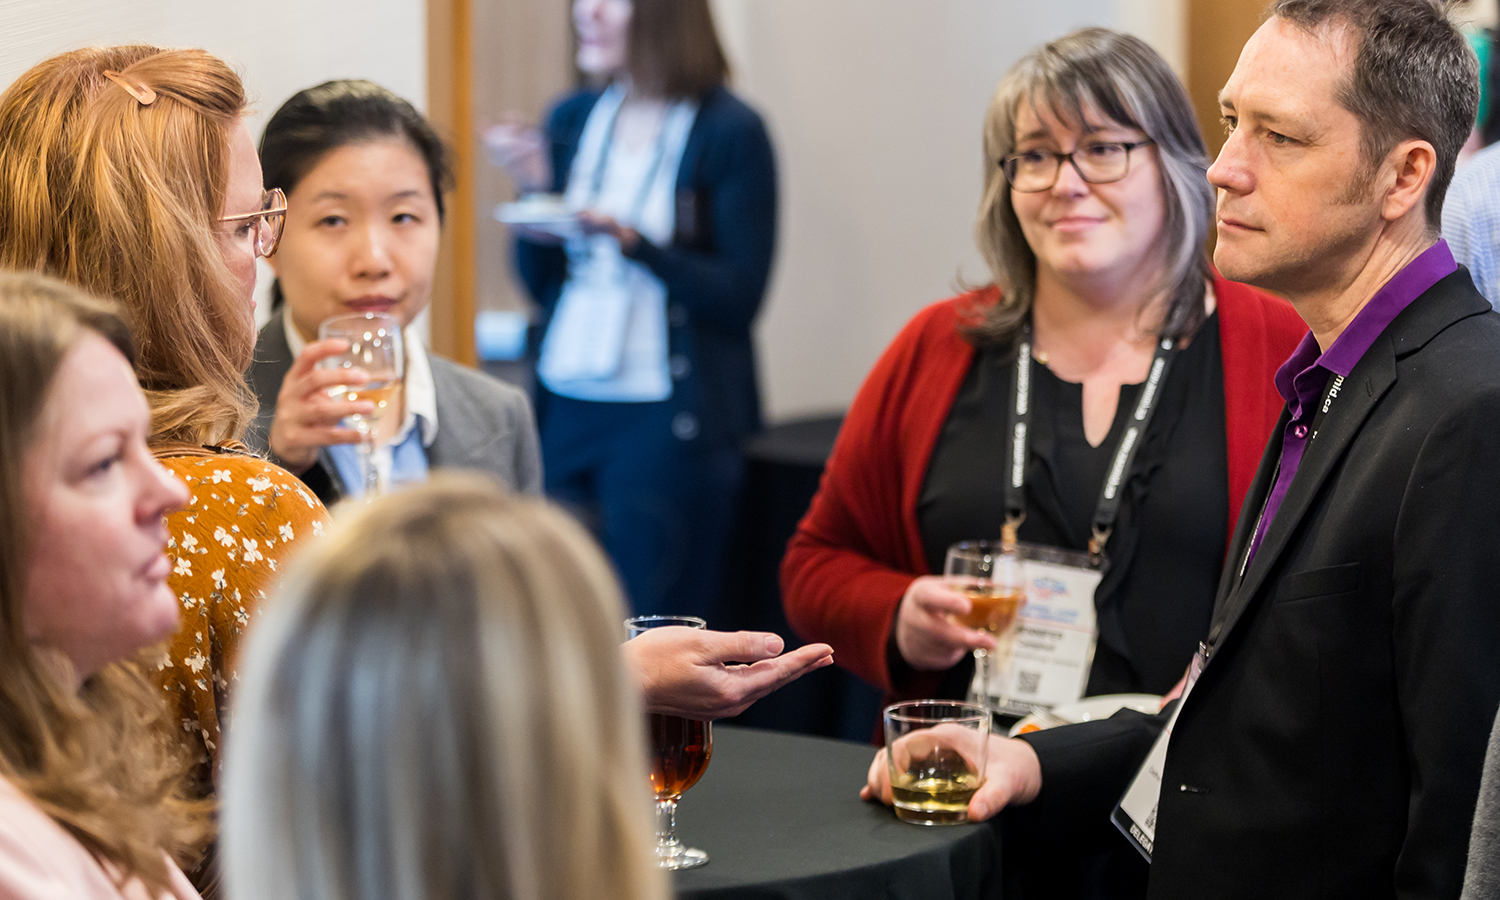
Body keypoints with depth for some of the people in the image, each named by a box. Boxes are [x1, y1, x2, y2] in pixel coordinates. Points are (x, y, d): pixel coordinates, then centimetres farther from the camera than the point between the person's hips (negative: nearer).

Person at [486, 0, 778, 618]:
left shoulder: (731, 132, -6)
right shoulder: (571, 120, 10)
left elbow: (740, 296, -10)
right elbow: (541, 283, 13)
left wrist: (632, 241, -19)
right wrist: (536, 188, -3)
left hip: (670, 421, -5)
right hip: (565, 410, 5)